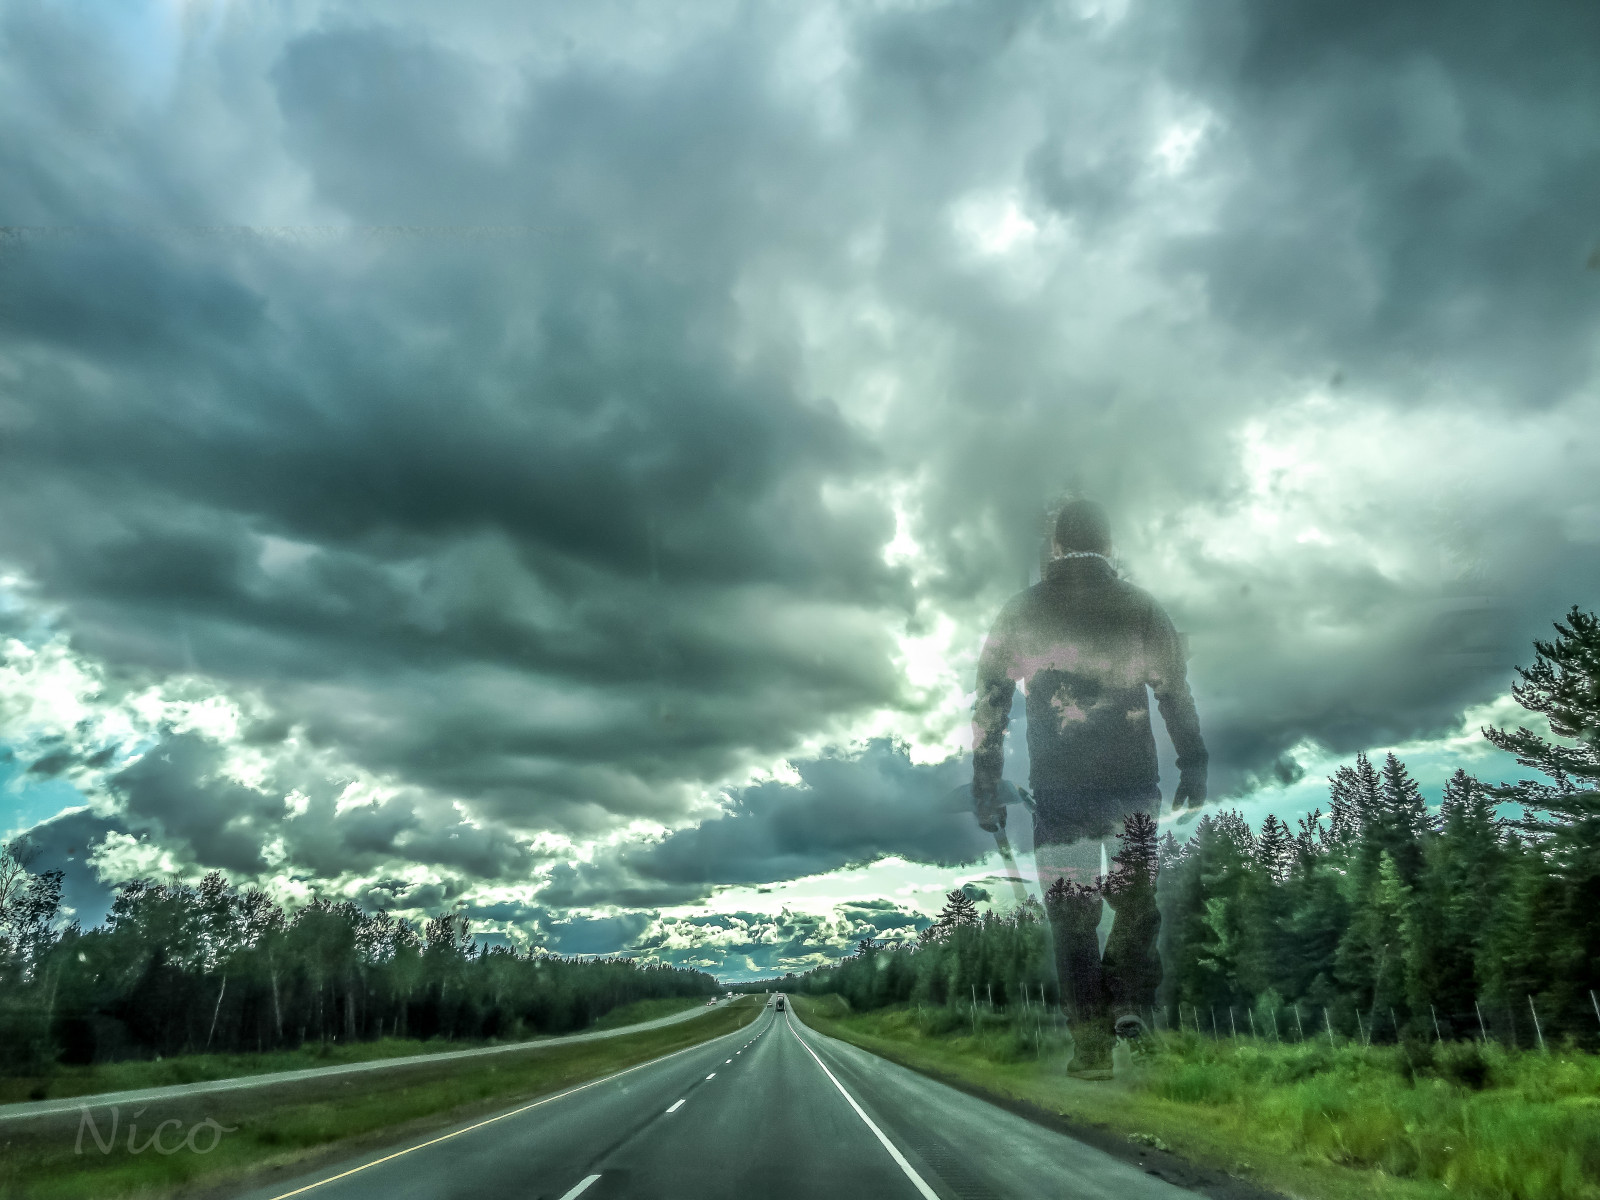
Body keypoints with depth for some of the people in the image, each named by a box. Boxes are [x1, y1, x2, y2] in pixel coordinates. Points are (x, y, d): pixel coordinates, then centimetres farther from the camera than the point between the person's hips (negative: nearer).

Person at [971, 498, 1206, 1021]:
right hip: (1133, 783, 1)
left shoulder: (1019, 613, 0)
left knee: (1072, 920, 9)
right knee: (1135, 906, 17)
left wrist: (986, 789, 6)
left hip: (1058, 790, 0)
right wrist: (1193, 769, 16)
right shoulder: (1142, 609, 2)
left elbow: (989, 707, 0)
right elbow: (1177, 698, 5)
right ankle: (1132, 1015, 12)